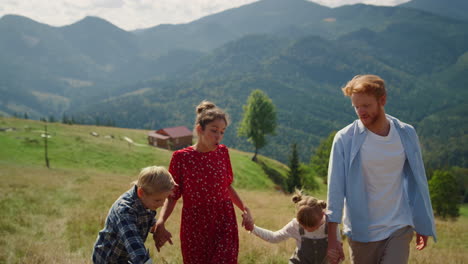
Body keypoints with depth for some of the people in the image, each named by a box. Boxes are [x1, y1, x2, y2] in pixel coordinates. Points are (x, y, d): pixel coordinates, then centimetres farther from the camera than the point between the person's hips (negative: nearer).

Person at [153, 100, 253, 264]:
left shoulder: (222, 152, 1)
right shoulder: (181, 157, -9)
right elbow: (172, 196, -6)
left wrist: (244, 209, 10)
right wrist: (160, 223, -21)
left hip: (224, 225, 2)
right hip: (194, 227, -2)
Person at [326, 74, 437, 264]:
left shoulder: (406, 134, -2)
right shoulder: (345, 139, -11)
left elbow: (418, 181, 8)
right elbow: (335, 189, -11)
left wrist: (423, 225, 13)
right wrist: (332, 239, -13)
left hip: (399, 229, 1)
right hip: (361, 232, -1)